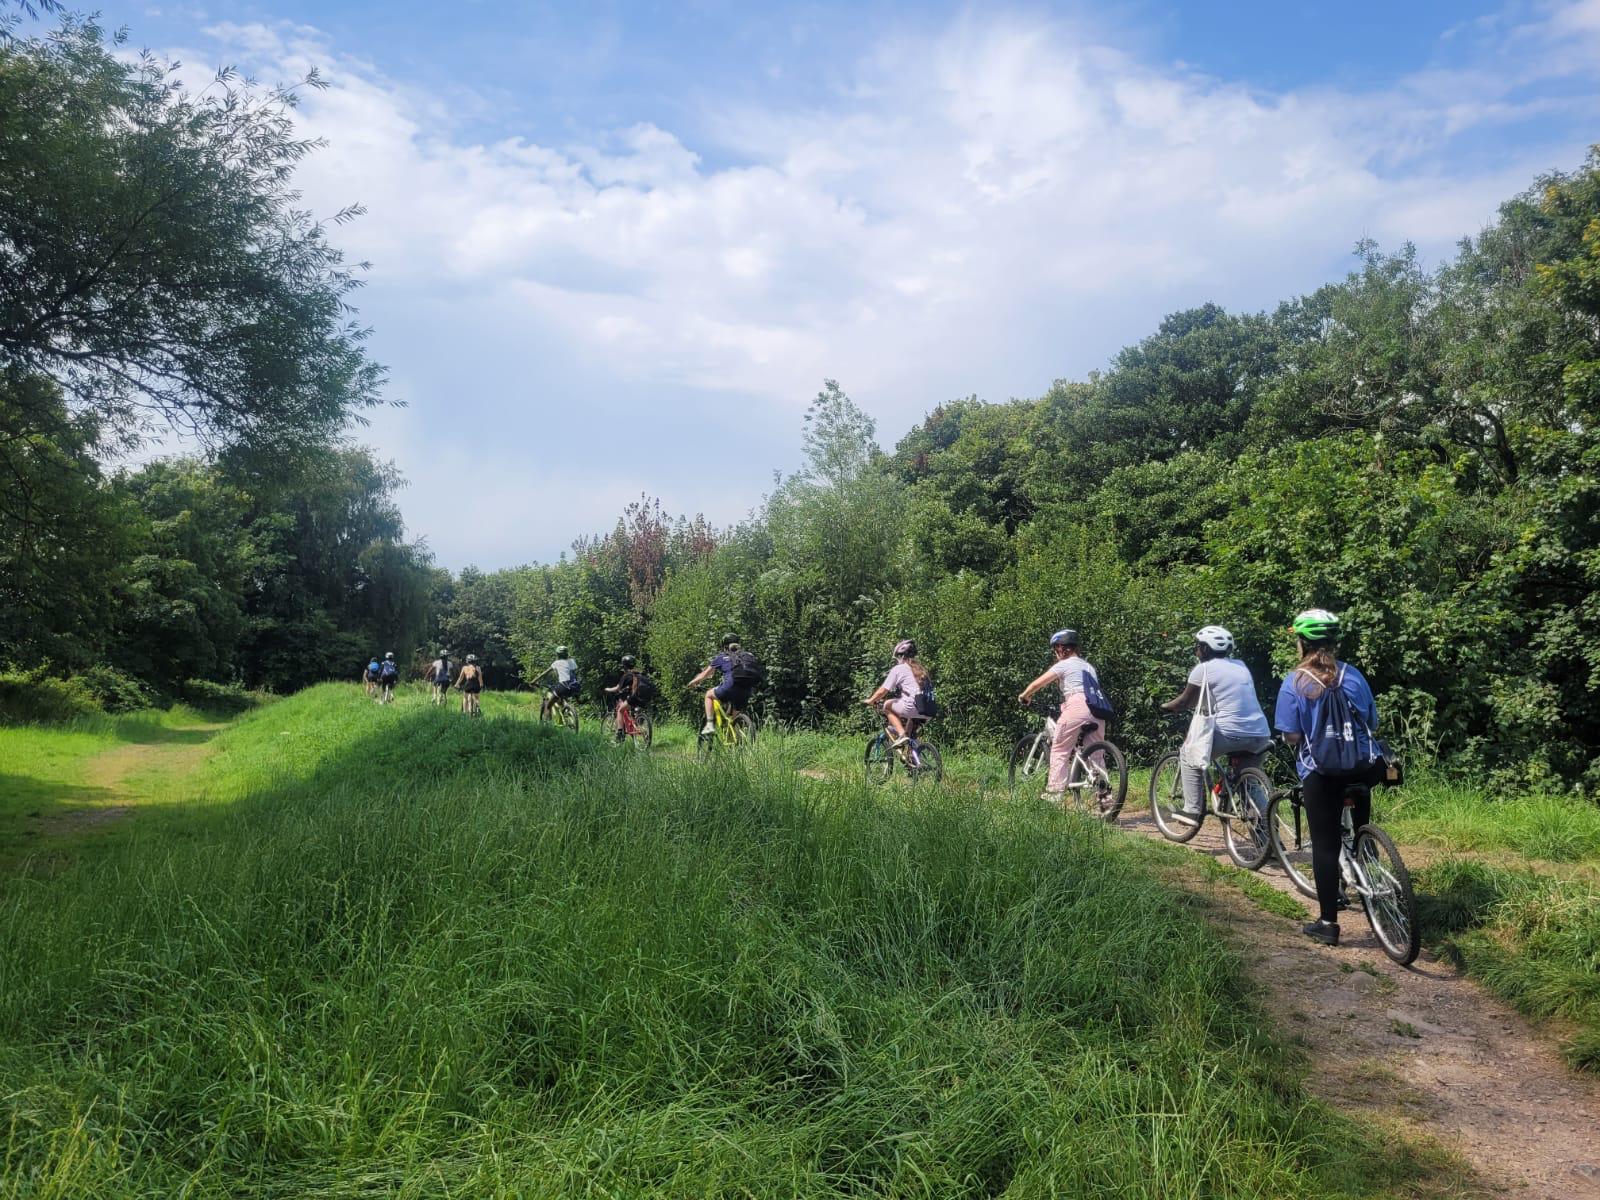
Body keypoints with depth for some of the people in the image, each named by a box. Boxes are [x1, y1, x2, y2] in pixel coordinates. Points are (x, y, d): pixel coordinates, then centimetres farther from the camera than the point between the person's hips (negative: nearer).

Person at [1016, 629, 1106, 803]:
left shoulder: (1063, 665, 7)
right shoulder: (1089, 666, 27)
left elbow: (1037, 683, 5)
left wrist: (1024, 696, 22)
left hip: (1076, 706, -6)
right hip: (1097, 710, 6)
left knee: (1059, 750, 2)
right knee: (1095, 754, 13)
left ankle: (1054, 791, -3)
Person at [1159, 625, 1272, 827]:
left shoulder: (1204, 669, 2)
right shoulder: (1240, 666, 20)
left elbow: (1185, 702, 8)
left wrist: (1165, 706, 26)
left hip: (1231, 733, -6)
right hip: (1261, 735, 6)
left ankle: (1192, 810, 9)